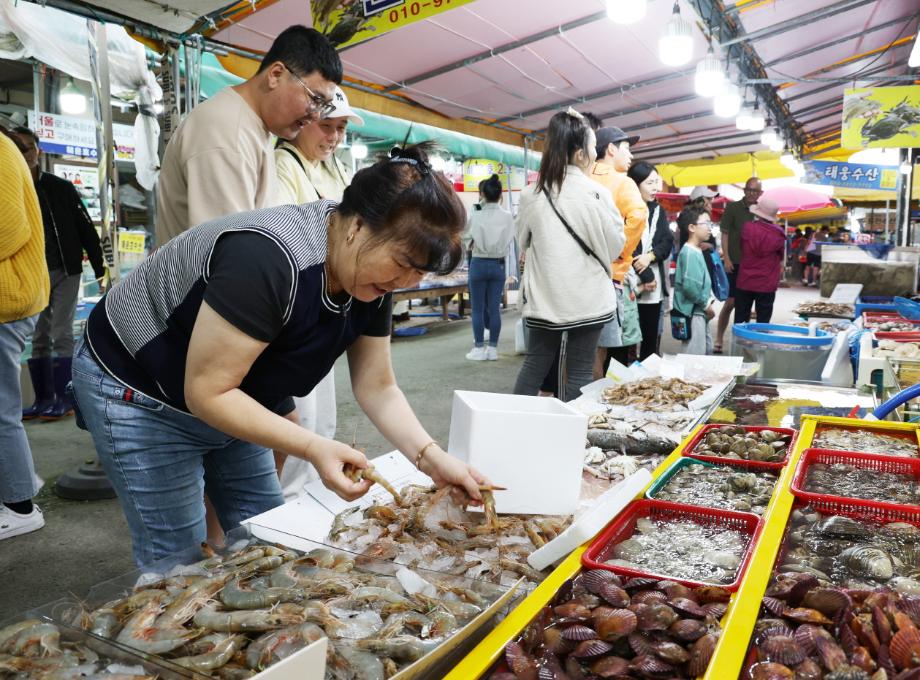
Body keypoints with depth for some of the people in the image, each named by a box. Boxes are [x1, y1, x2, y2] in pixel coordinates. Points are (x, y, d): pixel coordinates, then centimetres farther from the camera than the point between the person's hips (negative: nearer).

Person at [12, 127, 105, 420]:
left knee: (62, 334, -3)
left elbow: (86, 229, 2)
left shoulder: (61, 188, 1)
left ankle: (64, 399, 3)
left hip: (65, 272, -2)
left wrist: (100, 268, -2)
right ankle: (43, 399, 15)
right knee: (38, 338, 7)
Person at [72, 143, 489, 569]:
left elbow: (376, 387, -5)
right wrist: (313, 449, -37)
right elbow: (207, 392, -31)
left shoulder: (371, 278, -11)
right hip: (139, 395, -7)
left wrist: (430, 457, -19)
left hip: (229, 401, 8)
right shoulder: (270, 258, -36)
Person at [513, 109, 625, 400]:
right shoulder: (595, 193, -12)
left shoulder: (531, 194, -2)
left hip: (544, 296, 4)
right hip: (587, 298, -4)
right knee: (579, 372, 5)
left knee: (534, 365, 14)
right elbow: (616, 244, -2)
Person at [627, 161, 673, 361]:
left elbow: (668, 242, 6)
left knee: (651, 336, 7)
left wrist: (650, 256, -14)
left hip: (654, 285, 6)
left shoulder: (659, 211, 16)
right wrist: (645, 275, -11)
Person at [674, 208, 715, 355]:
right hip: (692, 312, -10)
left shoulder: (697, 251, 13)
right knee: (695, 355, -6)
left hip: (699, 311, 11)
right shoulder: (690, 253, -18)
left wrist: (708, 302, 7)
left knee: (707, 349, 19)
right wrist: (706, 305, -14)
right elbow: (690, 286, -27)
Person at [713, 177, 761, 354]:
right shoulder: (733, 207, -2)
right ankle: (719, 339, 5)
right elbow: (725, 233, -4)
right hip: (735, 262, -4)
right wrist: (726, 258, -11)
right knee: (731, 302, -5)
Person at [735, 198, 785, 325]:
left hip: (745, 282, 1)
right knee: (763, 324, 5)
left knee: (740, 322, 8)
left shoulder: (746, 228, -6)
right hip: (767, 285, -1)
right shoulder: (778, 234, -8)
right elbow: (781, 258, 6)